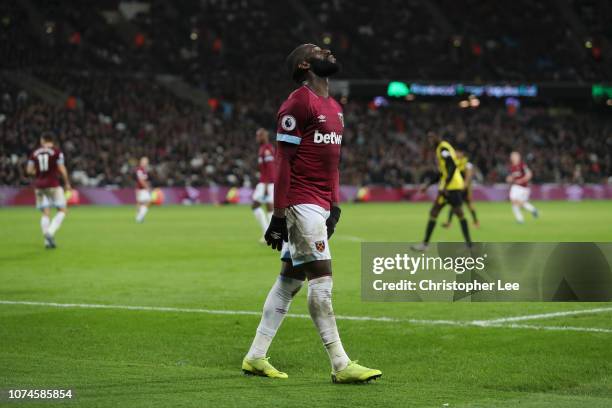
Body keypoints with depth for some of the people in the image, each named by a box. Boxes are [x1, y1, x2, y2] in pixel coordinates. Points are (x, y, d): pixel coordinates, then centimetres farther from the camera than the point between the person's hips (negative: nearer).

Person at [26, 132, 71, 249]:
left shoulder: (35, 153, 7)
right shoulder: (56, 152, -4)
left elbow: (29, 170, 3)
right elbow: (62, 169, -9)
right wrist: (67, 183, 0)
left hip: (39, 185, 4)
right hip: (53, 184, -4)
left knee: (45, 213, 9)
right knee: (62, 211, 3)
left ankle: (47, 241, 2)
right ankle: (50, 232, -17)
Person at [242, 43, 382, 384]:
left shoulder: (334, 108, 19)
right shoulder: (298, 103, -10)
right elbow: (283, 161, -12)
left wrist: (335, 205, 17)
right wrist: (279, 213, -15)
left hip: (320, 204, 9)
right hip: (301, 201, -9)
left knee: (290, 279, 12)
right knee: (322, 278, -9)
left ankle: (256, 356, 19)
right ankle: (341, 365, -8)